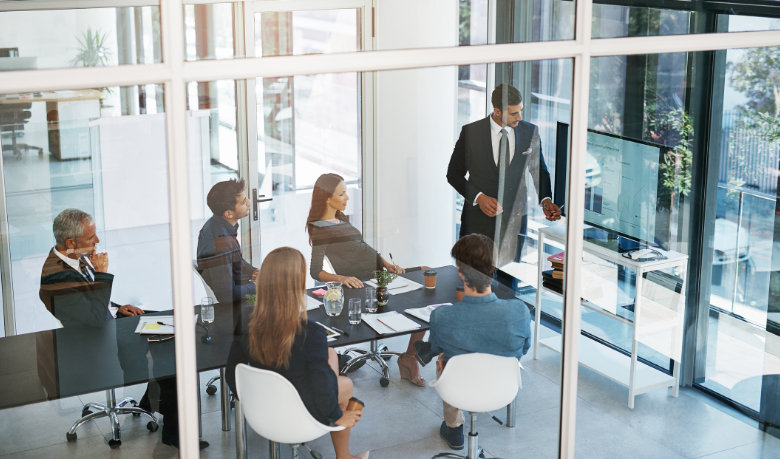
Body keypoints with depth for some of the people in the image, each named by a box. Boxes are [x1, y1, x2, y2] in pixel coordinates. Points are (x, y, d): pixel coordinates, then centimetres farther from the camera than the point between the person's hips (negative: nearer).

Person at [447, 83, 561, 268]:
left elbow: (539, 170, 11)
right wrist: (478, 197, -15)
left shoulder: (530, 132, 0)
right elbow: (454, 173, -2)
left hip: (515, 218, 2)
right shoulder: (471, 132, -7)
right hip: (480, 216, -2)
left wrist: (546, 200, -7)